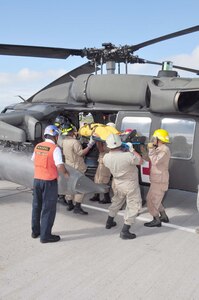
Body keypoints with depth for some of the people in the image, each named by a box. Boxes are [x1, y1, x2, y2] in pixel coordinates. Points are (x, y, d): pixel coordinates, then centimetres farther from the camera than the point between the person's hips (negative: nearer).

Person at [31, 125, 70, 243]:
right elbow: (60, 166, -24)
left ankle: (35, 231, 32)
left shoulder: (37, 146, 4)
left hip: (37, 179, 7)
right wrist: (65, 172, -5)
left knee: (37, 206, 19)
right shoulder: (55, 148, -15)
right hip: (49, 181, -7)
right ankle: (45, 235, 10)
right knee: (48, 208, 4)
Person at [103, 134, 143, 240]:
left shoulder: (106, 157, -16)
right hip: (130, 185, -5)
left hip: (117, 183, 6)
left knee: (116, 202, 27)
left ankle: (109, 222, 43)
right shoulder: (128, 156, -31)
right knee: (133, 206, 7)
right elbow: (140, 161, -12)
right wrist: (131, 149, -5)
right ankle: (125, 232, 6)